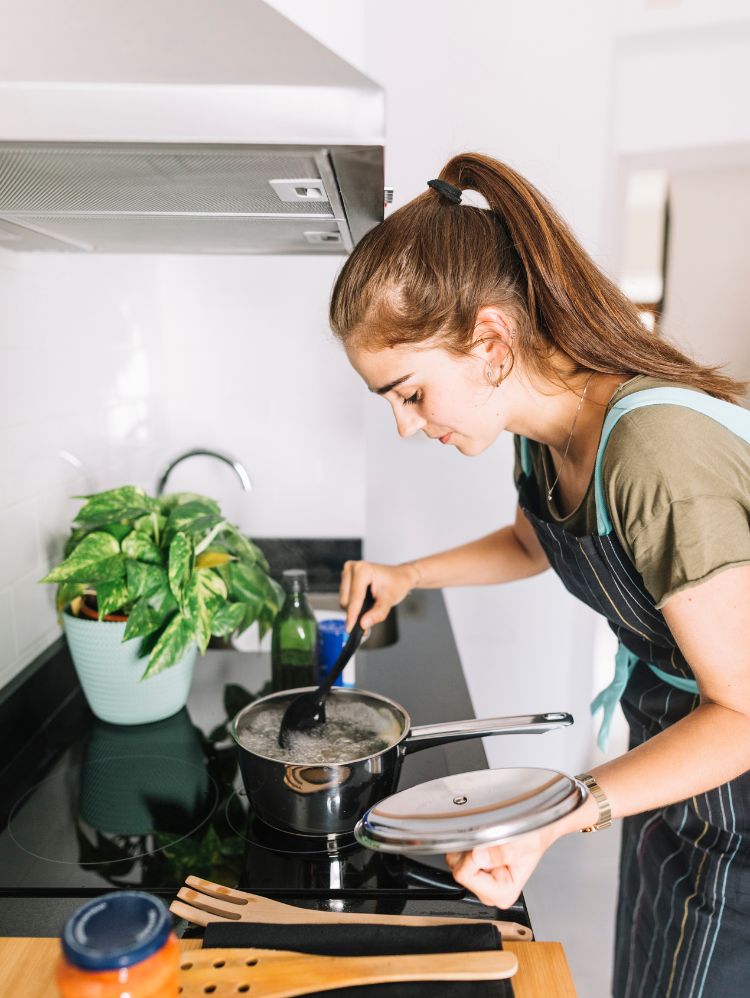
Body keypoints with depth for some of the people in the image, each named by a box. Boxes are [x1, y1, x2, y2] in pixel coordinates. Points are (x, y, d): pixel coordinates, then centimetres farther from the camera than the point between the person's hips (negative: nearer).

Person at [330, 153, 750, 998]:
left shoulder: (659, 452, -35)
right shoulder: (545, 431, -8)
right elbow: (532, 542, 15)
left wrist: (556, 814, -35)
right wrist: (406, 576, 4)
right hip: (669, 761, 8)